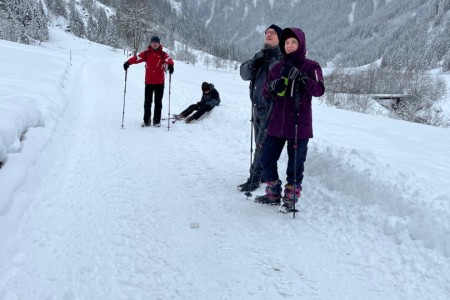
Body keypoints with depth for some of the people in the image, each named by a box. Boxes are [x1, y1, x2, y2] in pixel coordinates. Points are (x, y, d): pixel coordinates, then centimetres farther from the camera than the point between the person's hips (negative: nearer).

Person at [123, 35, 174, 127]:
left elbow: (168, 59, -19)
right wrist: (128, 62, -28)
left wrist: (170, 64, -42)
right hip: (149, 82, 1)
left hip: (159, 82, -1)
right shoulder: (146, 53, 3)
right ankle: (146, 120, 15)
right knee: (147, 102, 6)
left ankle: (157, 120, 15)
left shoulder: (163, 54, 1)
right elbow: (137, 58, -10)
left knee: (158, 102, 6)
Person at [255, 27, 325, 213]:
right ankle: (273, 194, 26)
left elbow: (319, 90, -16)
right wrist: (274, 87, -14)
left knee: (295, 164, 3)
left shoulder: (311, 66, -2)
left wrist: (302, 79, -31)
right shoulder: (278, 67, 11)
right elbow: (265, 91, 8)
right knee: (266, 159, 8)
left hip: (299, 124, -4)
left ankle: (290, 198, 19)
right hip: (277, 123, 5)